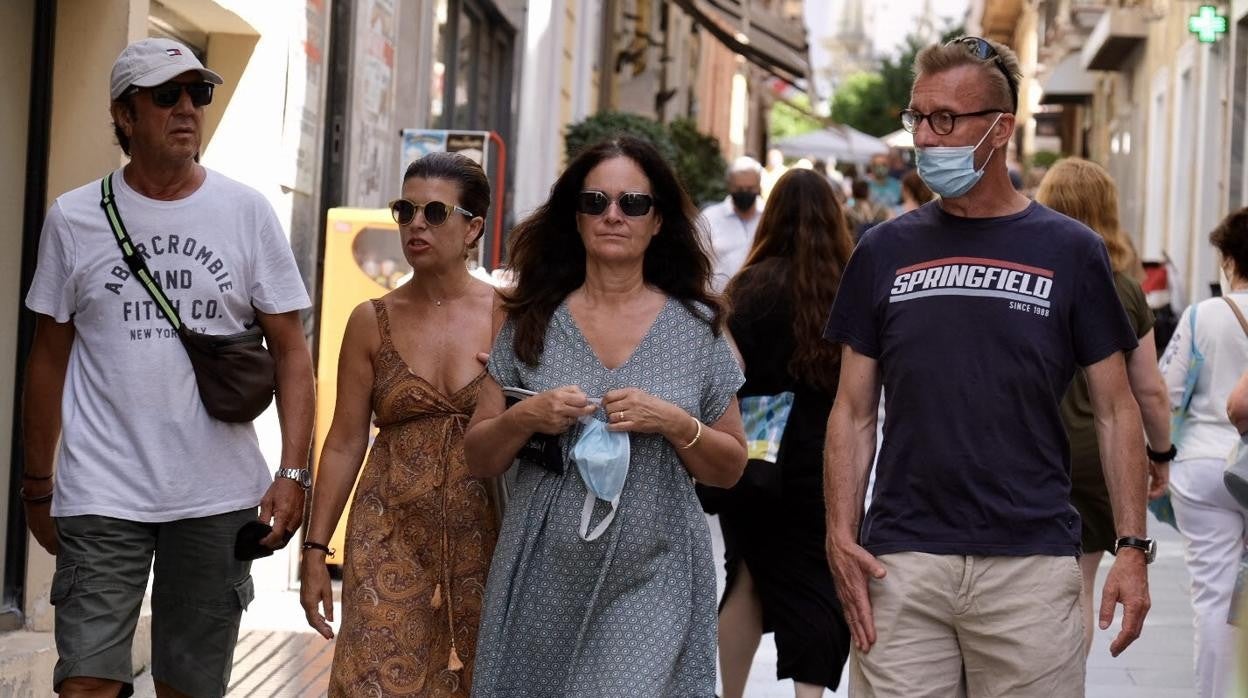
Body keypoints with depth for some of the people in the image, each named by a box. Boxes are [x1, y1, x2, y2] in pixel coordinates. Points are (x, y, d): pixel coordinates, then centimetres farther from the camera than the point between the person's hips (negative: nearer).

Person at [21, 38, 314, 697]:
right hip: (102, 495, -1)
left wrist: (293, 471, -6)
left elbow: (290, 350, 4)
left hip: (219, 496, 1)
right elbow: (49, 359, 10)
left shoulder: (246, 211, 3)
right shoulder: (73, 217, 3)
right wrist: (37, 485, 11)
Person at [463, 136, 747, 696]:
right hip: (543, 585, 2)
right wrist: (525, 418, -11)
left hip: (650, 585, -1)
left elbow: (730, 470, 6)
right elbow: (478, 459, 8)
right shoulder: (533, 323, 6)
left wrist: (674, 424, -11)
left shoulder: (696, 327, 3)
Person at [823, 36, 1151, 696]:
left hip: (1031, 562, -1)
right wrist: (840, 536, -3)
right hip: (900, 565, 1)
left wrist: (1132, 547, -3)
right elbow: (854, 412, 10)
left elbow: (1116, 411, 5)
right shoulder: (884, 252, 8)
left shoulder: (1069, 251, 4)